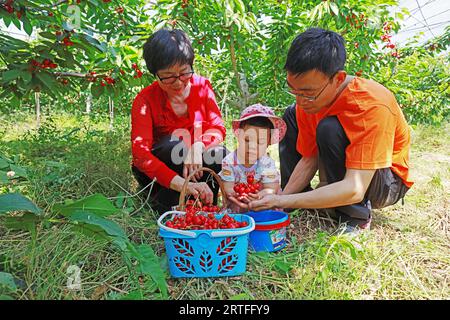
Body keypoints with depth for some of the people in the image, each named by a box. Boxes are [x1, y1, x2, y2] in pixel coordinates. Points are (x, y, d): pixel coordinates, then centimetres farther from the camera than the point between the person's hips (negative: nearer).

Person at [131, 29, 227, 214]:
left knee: (219, 155, -28)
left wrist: (197, 146, -36)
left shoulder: (201, 86, -6)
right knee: (174, 146, -34)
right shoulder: (145, 100, -17)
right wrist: (182, 184, -44)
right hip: (154, 170, -2)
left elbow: (218, 128, -11)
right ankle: (162, 206, -17)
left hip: (194, 164, 3)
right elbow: (140, 152, -30)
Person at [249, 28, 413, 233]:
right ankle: (295, 201, -1)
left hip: (388, 182, -6)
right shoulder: (309, 100, -16)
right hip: (341, 171, 7)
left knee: (330, 129, -33)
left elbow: (354, 189, -39)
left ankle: (356, 217, -16)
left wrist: (282, 201, -40)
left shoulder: (373, 106, -34)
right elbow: (309, 160, -6)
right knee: (291, 117, -2)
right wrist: (282, 198, -19)